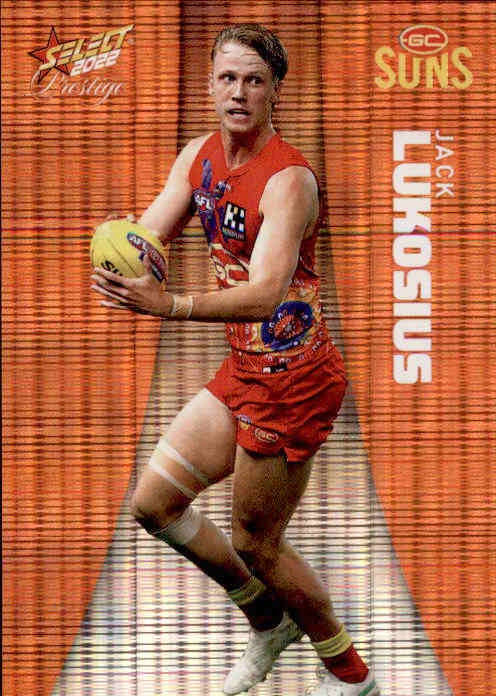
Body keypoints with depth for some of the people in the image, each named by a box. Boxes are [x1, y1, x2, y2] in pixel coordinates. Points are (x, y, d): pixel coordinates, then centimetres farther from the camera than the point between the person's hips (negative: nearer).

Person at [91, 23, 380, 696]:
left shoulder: (288, 179, -22)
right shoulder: (199, 156, 4)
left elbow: (267, 292, -34)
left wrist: (173, 306, -49)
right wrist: (122, 271, -22)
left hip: (291, 379, -8)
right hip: (245, 369, 8)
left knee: (255, 543, 2)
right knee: (154, 503, 12)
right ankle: (268, 621, 31)